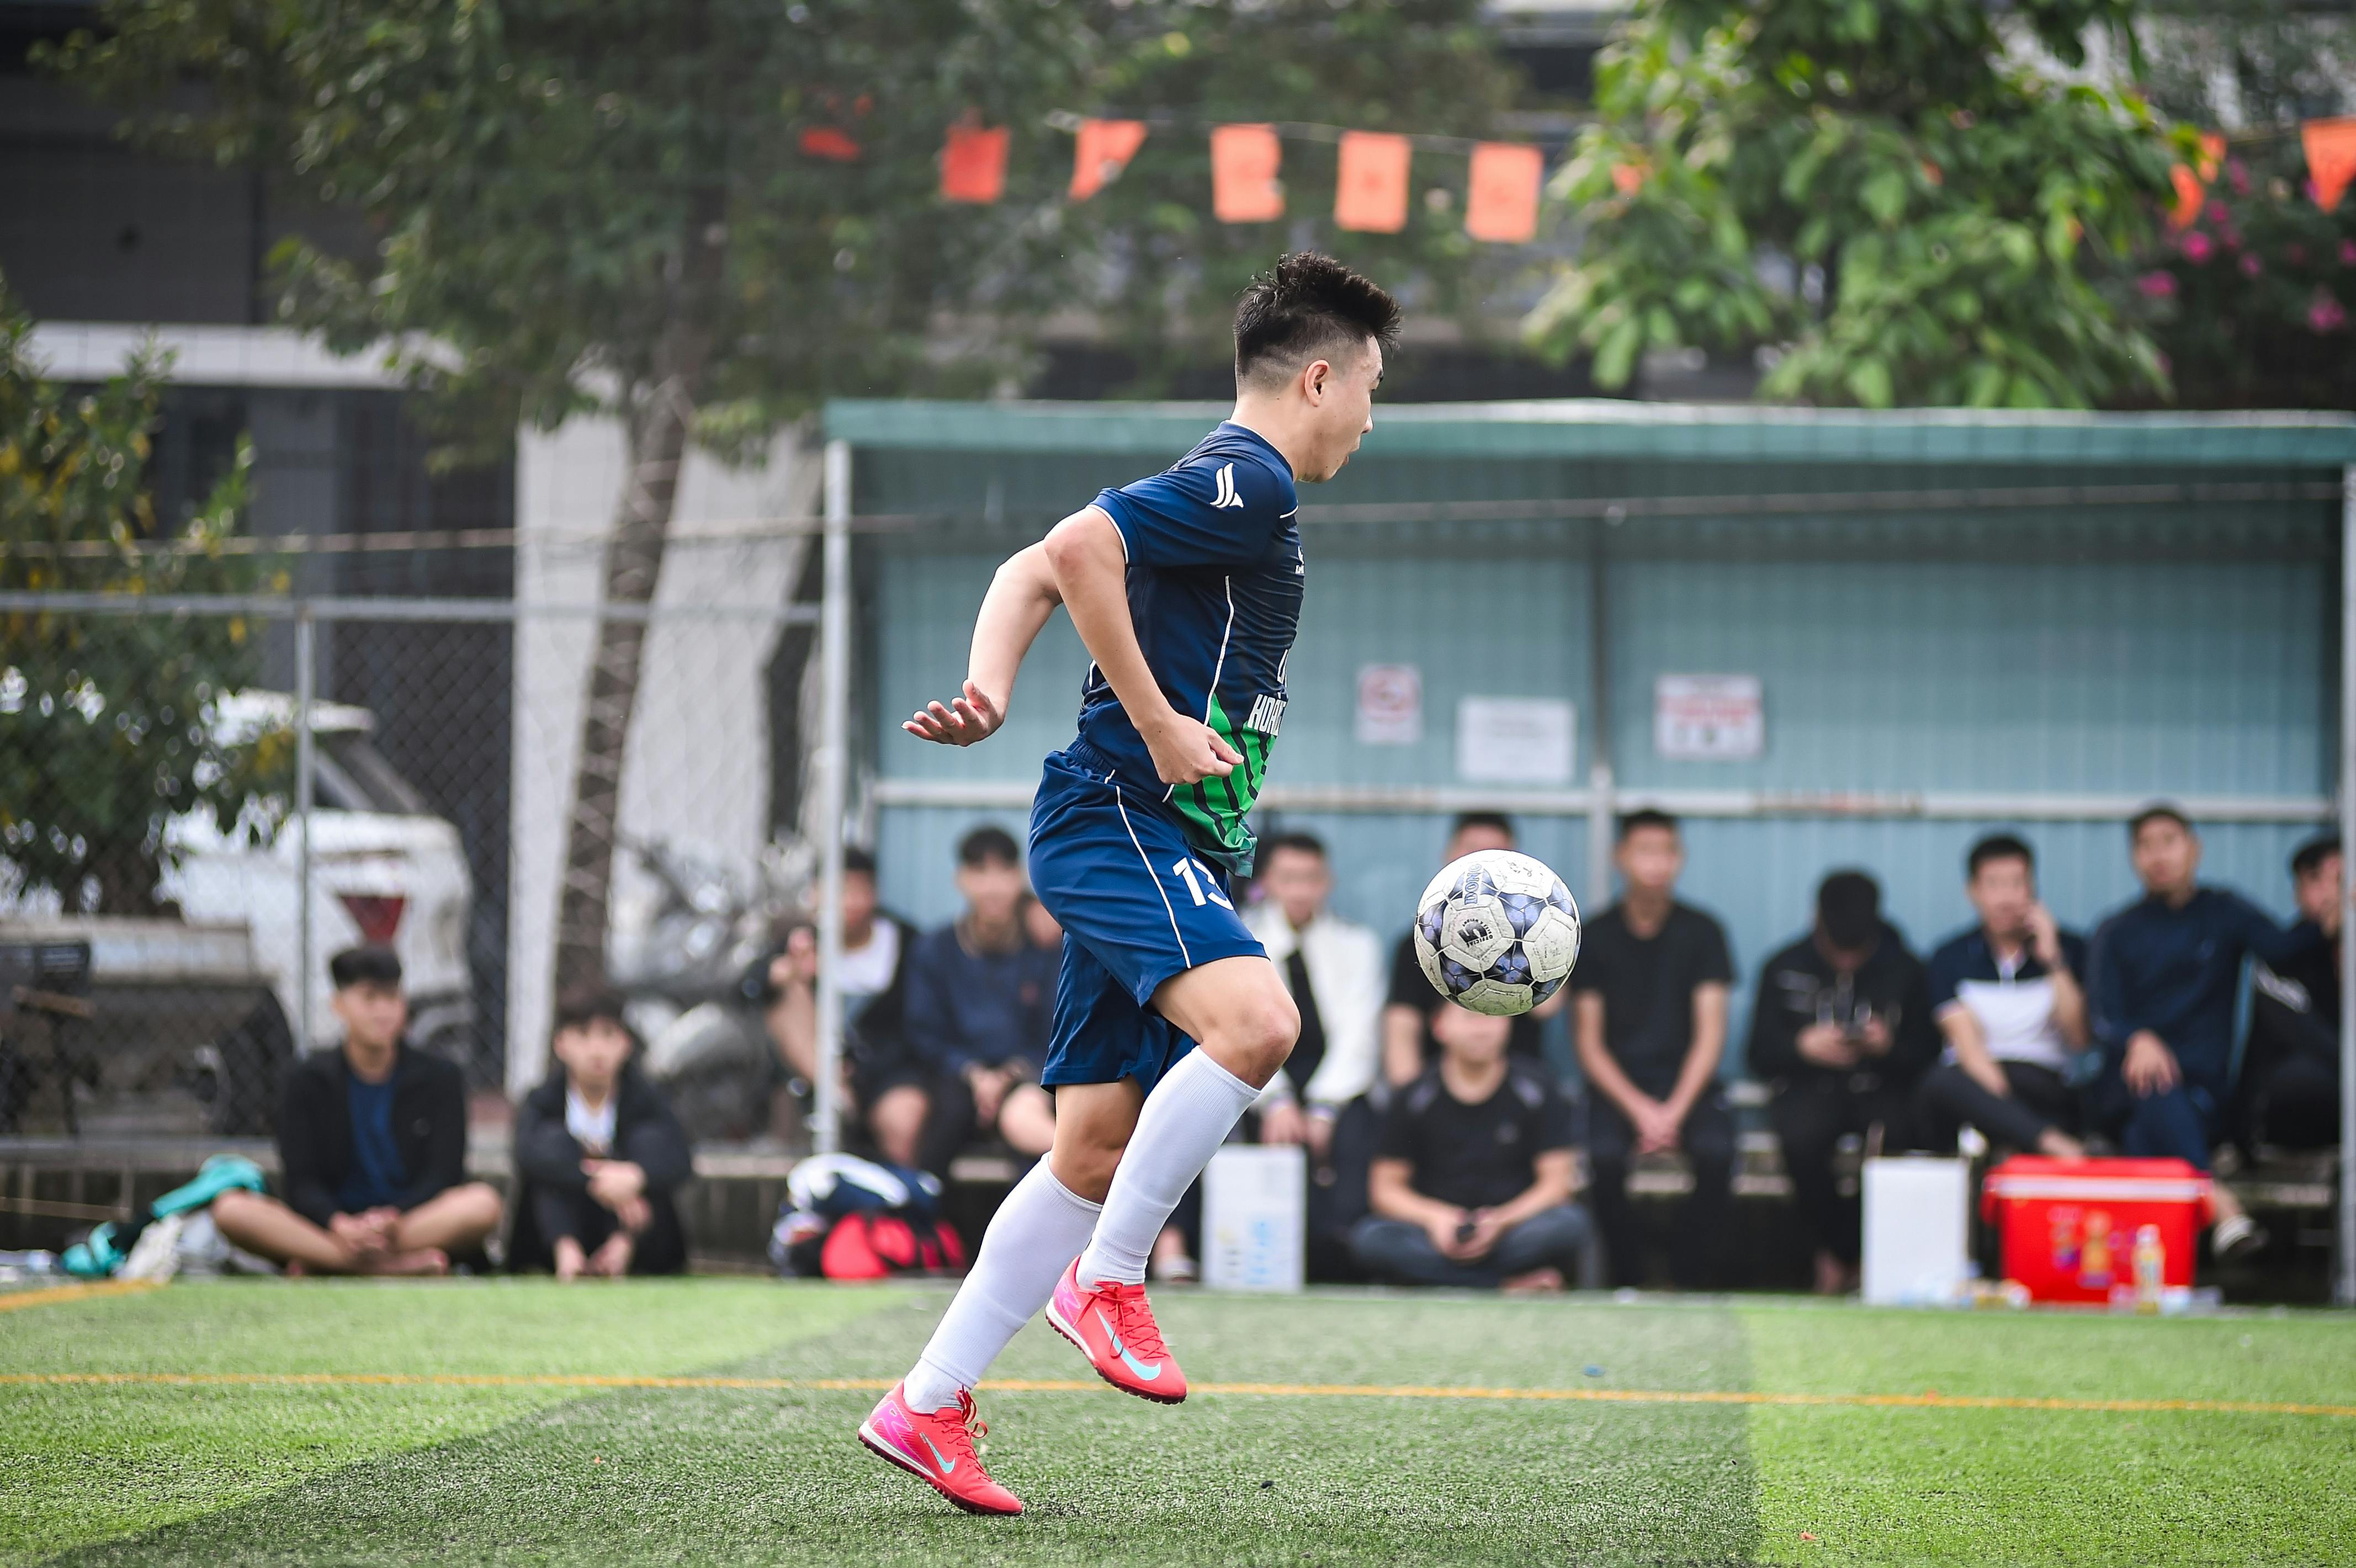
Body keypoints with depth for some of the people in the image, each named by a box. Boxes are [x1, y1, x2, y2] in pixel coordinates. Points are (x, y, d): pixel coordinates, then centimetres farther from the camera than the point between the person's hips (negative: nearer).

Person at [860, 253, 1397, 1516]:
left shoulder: (1230, 487, 22)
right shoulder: (1248, 480, -8)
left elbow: (1033, 573, 19)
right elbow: (1074, 552, -22)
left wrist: (992, 688, 2)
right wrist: (1158, 725, -19)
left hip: (1153, 847, 10)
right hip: (1119, 826, -10)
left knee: (1099, 1148, 7)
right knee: (1255, 1020, -32)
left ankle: (928, 1406, 9)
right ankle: (1106, 1274, -19)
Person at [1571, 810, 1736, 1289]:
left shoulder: (1701, 932, 3)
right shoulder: (1596, 937, 3)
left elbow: (1710, 1035, -1)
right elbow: (1589, 1043, 1)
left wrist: (1675, 1110, -15)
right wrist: (1639, 1110, -14)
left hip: (1687, 1082, 0)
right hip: (1617, 1084, 0)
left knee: (1715, 1152, -31)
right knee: (1606, 1156, -32)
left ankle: (1695, 1282, -16)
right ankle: (1625, 1282, -16)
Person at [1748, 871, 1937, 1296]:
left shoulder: (1904, 971, 7)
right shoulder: (1784, 969, 7)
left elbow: (1926, 1055, 4)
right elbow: (1760, 1053, 4)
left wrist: (1889, 1046, -17)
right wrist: (1803, 1046, -16)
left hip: (1880, 1089, 0)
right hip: (1809, 1089, 0)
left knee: (1892, 1133, -36)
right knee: (1802, 1135, -36)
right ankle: (1830, 1254, -15)